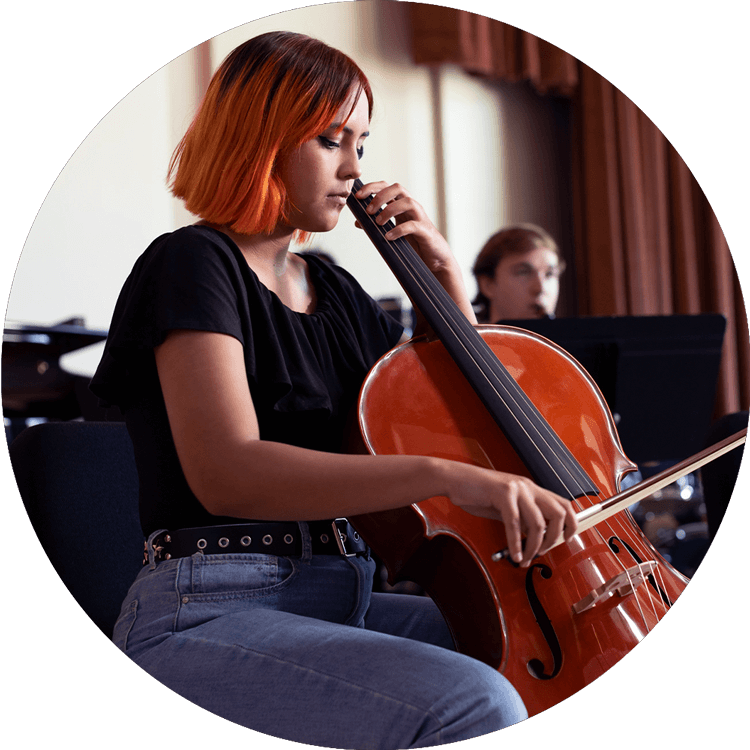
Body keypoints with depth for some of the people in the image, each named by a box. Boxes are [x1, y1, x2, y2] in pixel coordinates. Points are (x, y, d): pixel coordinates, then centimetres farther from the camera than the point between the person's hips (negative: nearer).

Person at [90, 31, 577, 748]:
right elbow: (224, 473, -24)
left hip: (339, 603, 8)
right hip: (209, 615, -8)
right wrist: (444, 474, -34)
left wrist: (443, 272, 13)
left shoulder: (334, 291, 18)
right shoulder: (194, 265, -7)